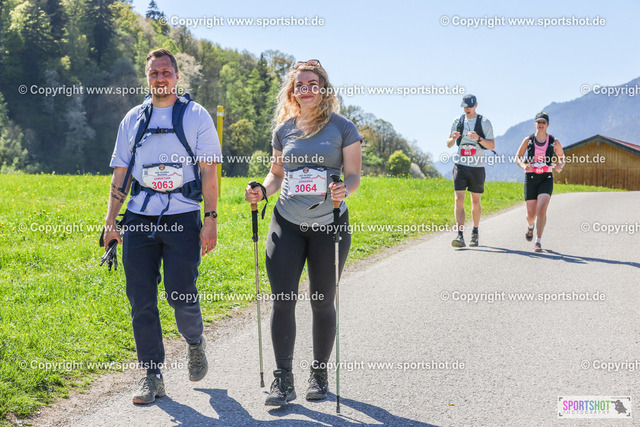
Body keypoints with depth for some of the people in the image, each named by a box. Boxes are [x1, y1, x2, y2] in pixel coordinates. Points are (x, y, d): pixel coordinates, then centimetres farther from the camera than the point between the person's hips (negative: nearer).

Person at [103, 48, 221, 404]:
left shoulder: (196, 116, 4)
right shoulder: (133, 119, 13)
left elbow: (209, 172, 0)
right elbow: (121, 174, 15)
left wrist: (211, 220, -8)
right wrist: (110, 221, 8)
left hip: (182, 218, -3)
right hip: (139, 218, 3)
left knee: (181, 296, -6)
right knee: (141, 299, 0)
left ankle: (196, 342, 27)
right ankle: (153, 377, 11)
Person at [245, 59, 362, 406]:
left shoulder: (342, 127, -1)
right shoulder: (283, 129, 9)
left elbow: (354, 175, -3)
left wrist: (344, 190, -24)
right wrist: (262, 191, -3)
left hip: (329, 224, -2)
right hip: (287, 223, 2)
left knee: (322, 302, 6)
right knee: (282, 300, -6)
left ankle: (320, 374, 22)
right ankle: (283, 381, 1)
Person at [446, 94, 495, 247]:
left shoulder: (484, 122, -1)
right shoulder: (457, 121, 7)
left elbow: (492, 146, -5)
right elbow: (448, 144, 13)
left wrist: (478, 138, -22)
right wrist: (453, 138, -10)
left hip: (477, 167, -1)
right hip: (461, 165, 1)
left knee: (475, 201, 9)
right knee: (459, 200, -11)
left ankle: (475, 233, 26)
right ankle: (460, 236, -15)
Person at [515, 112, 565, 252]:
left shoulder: (554, 142, 4)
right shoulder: (528, 140, 3)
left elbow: (562, 157, 16)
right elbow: (517, 157, 9)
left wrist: (560, 165, -7)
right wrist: (523, 165, -13)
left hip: (546, 178, -1)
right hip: (531, 177, 1)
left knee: (542, 209, -20)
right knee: (531, 214, 2)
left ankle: (538, 242, -12)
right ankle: (531, 226, 41)